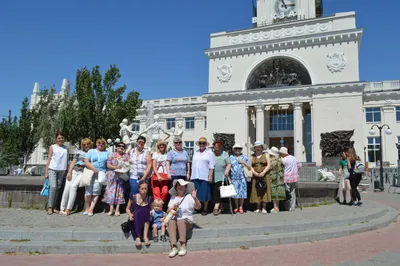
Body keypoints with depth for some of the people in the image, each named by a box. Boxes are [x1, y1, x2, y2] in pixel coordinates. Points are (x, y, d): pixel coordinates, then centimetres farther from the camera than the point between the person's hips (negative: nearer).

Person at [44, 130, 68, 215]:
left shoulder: (65, 148, 14)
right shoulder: (52, 147, 7)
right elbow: (49, 159, 4)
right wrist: (46, 172, -2)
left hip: (62, 170, 3)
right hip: (52, 169, -3)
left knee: (58, 188, 5)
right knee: (53, 187, -13)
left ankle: (53, 207, 12)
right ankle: (49, 207, -7)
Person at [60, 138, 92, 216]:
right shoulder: (79, 152, 17)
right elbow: (73, 162, 12)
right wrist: (69, 172, 0)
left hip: (83, 173, -2)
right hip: (74, 171, 2)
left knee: (73, 186, -23)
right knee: (67, 187, -14)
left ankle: (68, 209, -22)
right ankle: (62, 208, -7)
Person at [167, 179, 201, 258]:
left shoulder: (189, 196, 4)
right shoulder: (173, 197, 16)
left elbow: (198, 207, -8)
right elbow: (168, 211, 14)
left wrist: (195, 198, -26)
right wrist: (173, 208, -7)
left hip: (187, 220, -3)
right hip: (175, 219, 3)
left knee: (181, 221, -35)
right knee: (171, 222, -30)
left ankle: (183, 246, -34)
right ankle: (174, 247, -38)